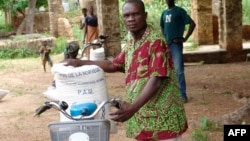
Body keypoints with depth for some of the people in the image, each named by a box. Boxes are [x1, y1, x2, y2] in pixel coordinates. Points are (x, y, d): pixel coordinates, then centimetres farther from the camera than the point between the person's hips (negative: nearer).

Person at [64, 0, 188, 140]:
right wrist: (79, 62, 21)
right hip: (141, 116, 7)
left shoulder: (156, 41, -14)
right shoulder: (130, 44, 11)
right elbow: (113, 65, 26)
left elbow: (156, 80, -22)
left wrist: (133, 108, -32)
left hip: (162, 116, -7)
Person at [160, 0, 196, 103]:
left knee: (178, 70, -9)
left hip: (176, 44, -7)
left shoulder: (179, 11, -5)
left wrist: (185, 38, -13)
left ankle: (183, 95, -4)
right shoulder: (164, 12, 14)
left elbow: (192, 23, -10)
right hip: (166, 44, 7)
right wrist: (164, 38, 11)